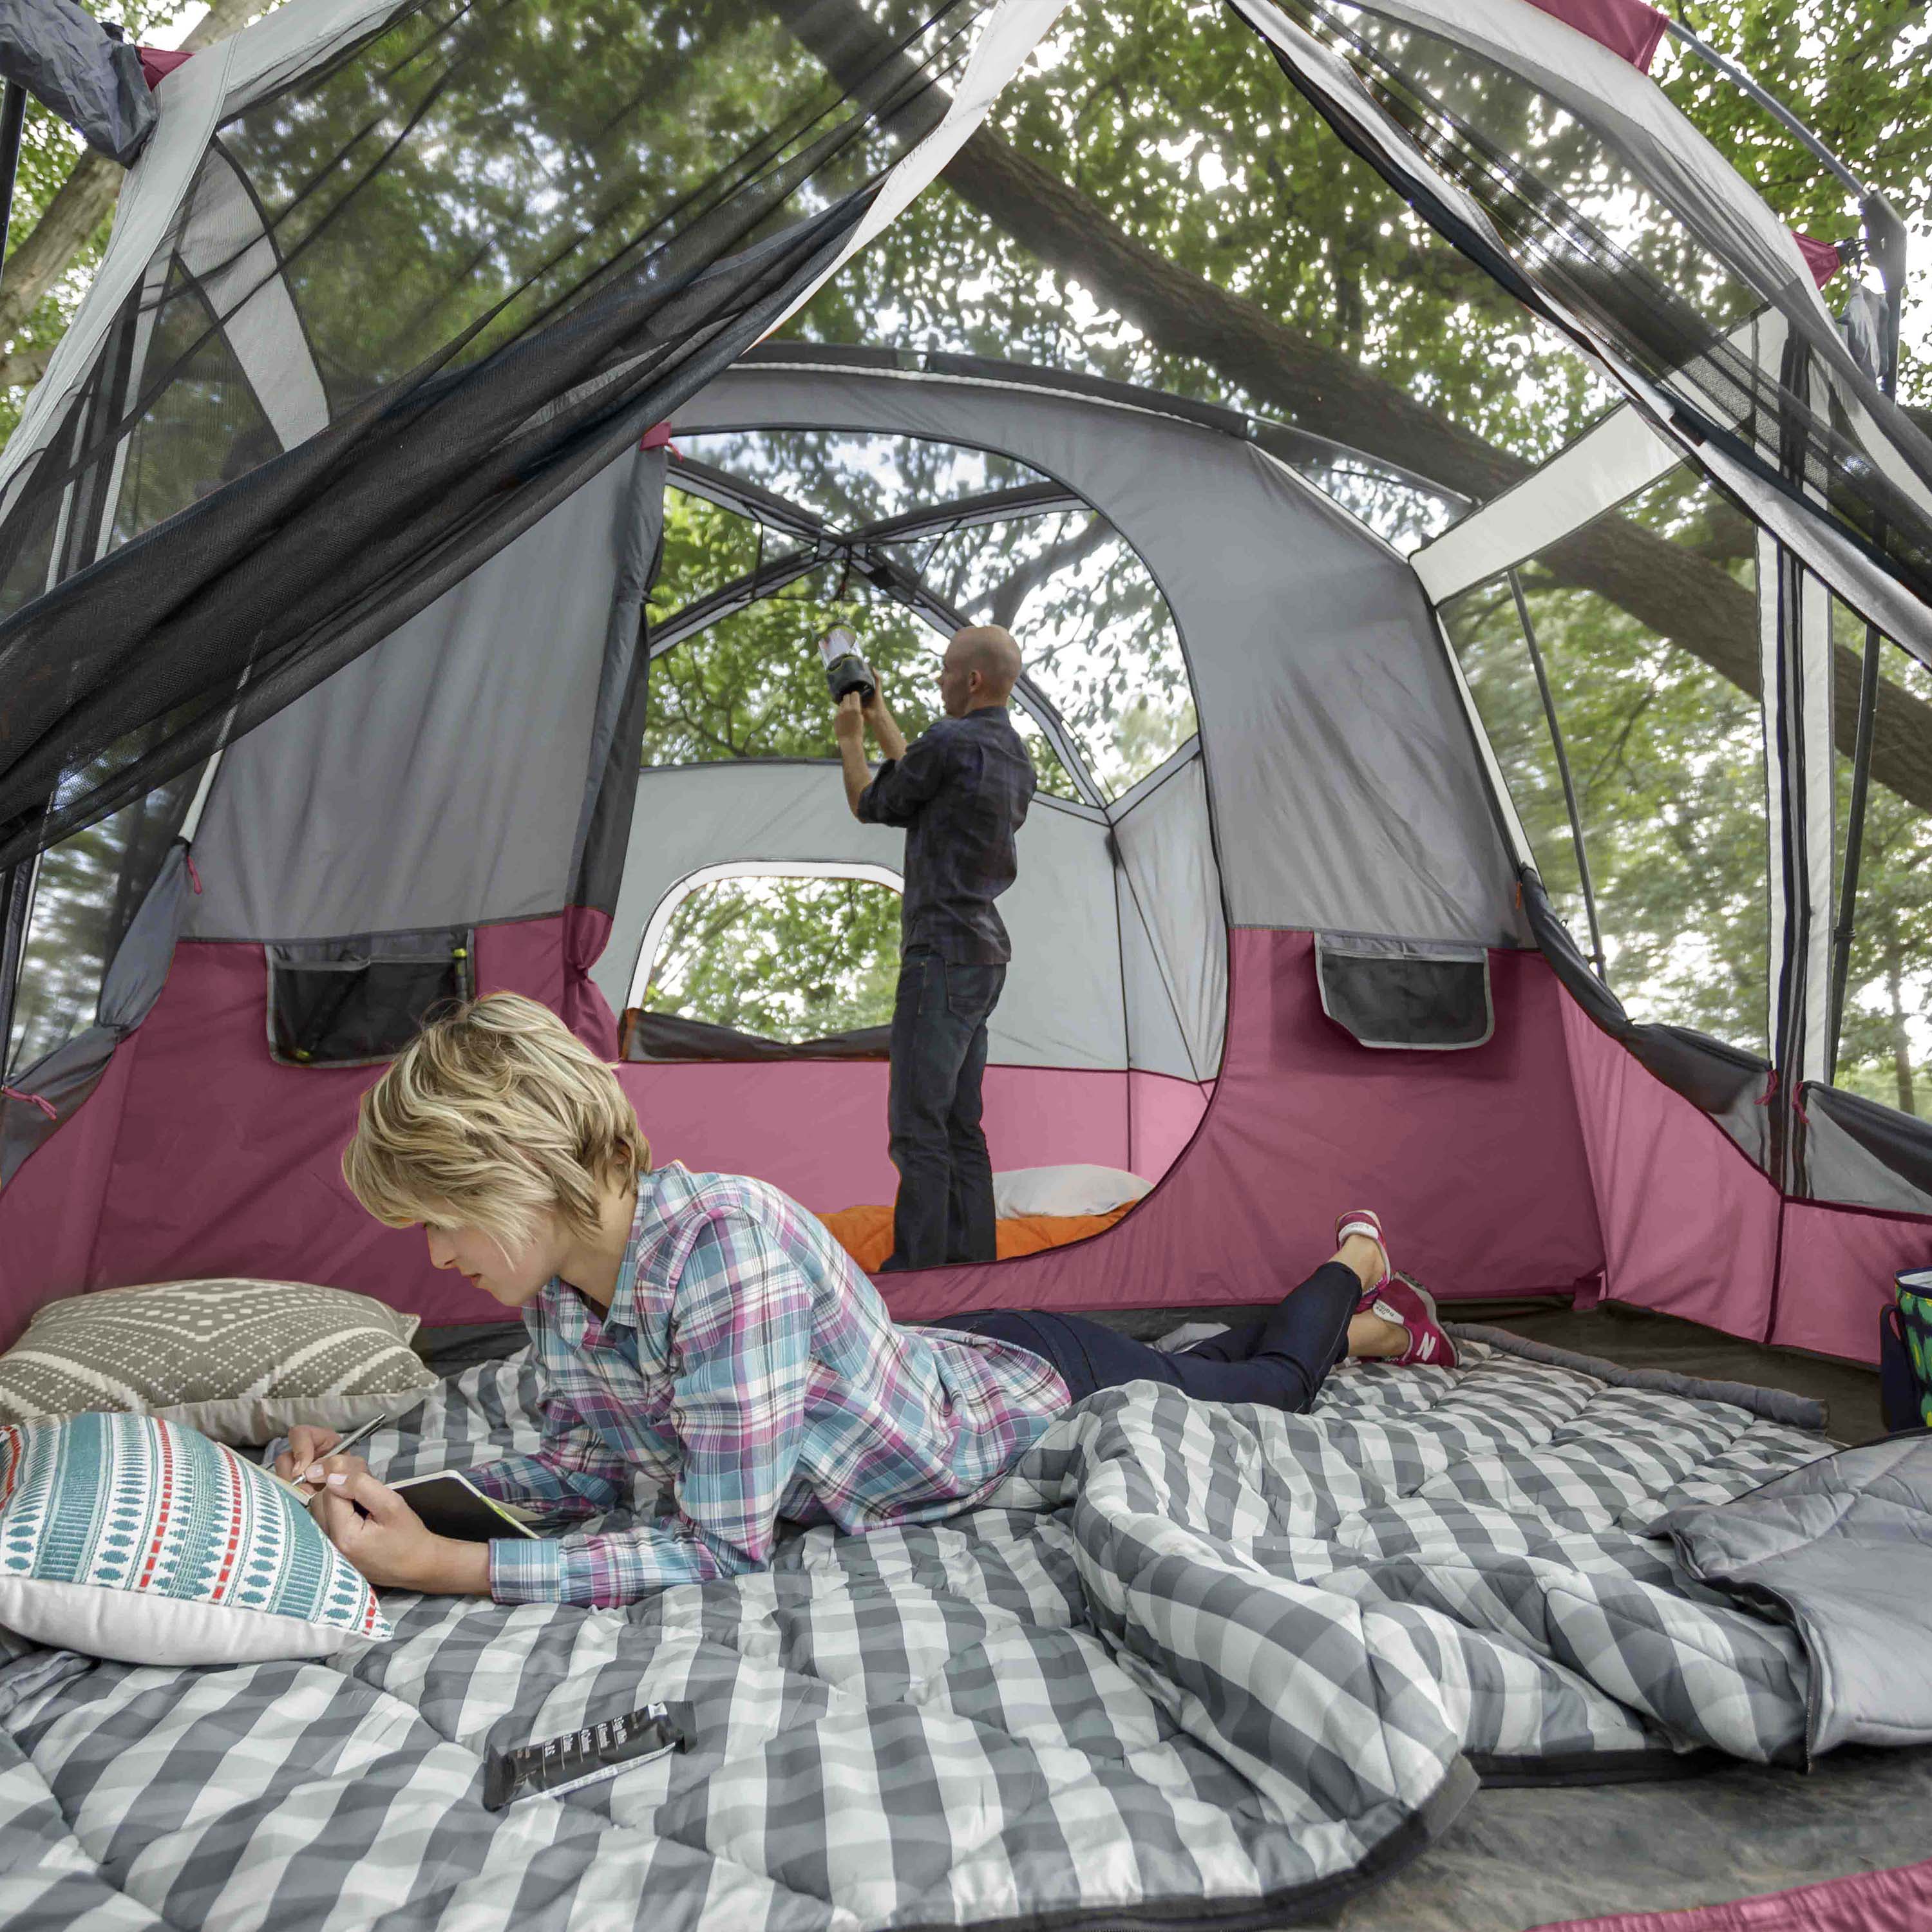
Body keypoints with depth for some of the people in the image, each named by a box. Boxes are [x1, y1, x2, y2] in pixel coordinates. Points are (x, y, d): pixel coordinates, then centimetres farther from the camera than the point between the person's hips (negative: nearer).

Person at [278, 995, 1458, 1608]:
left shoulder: (726, 1240, -42)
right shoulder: (558, 1286, -16)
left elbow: (721, 1549, -35)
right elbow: (594, 1467, -2)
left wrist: (445, 1566, -34)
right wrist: (401, 1492, -14)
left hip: (1053, 1396, -6)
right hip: (954, 1369, 6)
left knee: (1263, 1391, 24)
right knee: (1185, 1367, 32)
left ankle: (1353, 1272, 52)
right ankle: (1370, 1332, 56)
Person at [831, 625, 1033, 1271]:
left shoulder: (952, 741, -13)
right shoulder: (1014, 754, 15)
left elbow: (871, 804, 0)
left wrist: (849, 738, 16)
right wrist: (880, 719, 31)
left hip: (943, 955, -10)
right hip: (986, 954, 10)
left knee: (918, 1124, -7)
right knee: (961, 1124, 13)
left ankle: (915, 1261, -3)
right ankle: (969, 1251, 18)